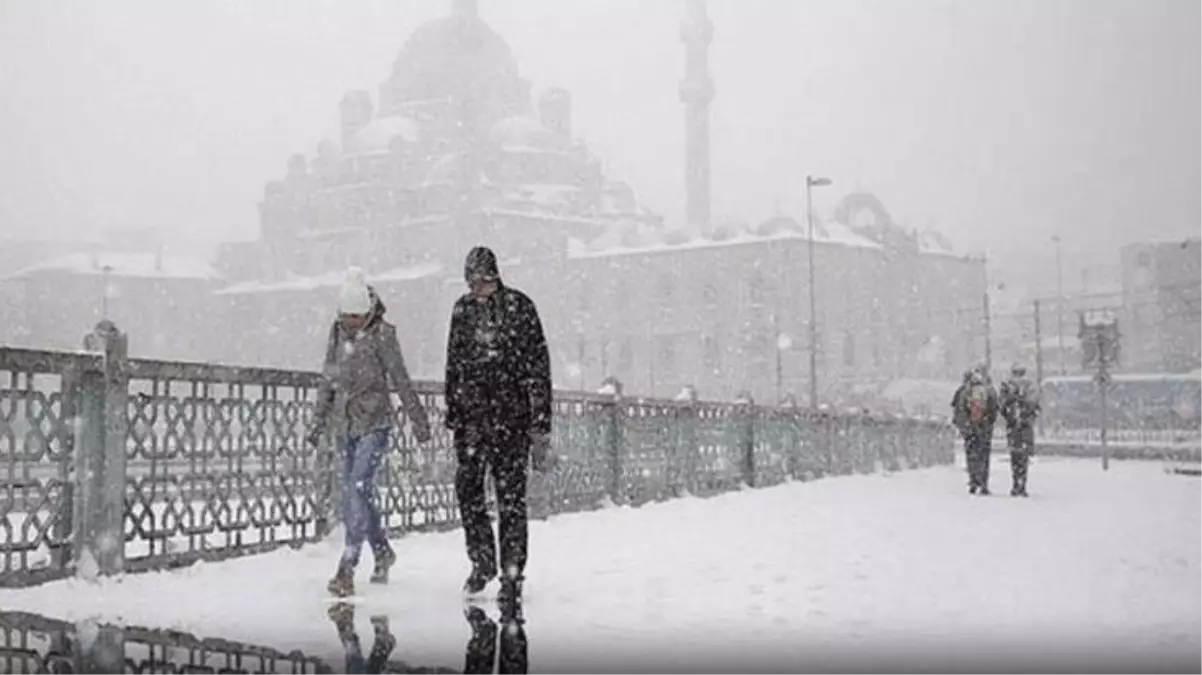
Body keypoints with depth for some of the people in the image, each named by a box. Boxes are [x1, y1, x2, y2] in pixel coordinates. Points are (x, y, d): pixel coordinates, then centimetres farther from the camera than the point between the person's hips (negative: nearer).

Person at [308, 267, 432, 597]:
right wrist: (319, 420, 16)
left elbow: (400, 380, -7)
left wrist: (418, 421, -3)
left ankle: (347, 568, -18)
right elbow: (328, 379, 15)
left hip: (376, 423, -6)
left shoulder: (381, 334, -11)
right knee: (359, 492, 11)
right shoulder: (338, 332, 6)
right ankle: (382, 551, 30)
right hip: (348, 424, 6)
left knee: (357, 487, -16)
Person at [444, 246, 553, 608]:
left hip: (511, 414, -4)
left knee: (511, 494, -2)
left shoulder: (519, 307, -3)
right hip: (472, 414, 4)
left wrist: (541, 425, -8)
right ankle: (482, 561, 17)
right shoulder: (462, 310, 10)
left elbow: (538, 367, -4)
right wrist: (452, 413, 15)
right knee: (467, 486, -2)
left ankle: (512, 576, 7)